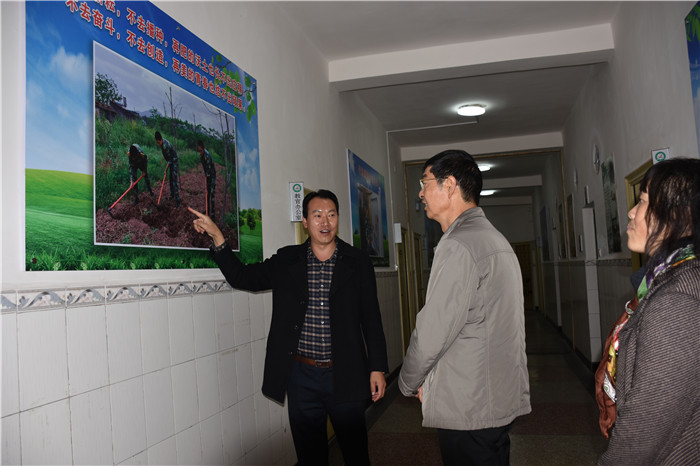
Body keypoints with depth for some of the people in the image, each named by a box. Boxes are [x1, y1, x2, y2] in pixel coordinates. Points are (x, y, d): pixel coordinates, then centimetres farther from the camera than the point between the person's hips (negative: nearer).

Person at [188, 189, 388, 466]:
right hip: (301, 377, 2)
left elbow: (371, 318, 0)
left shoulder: (358, 262, -1)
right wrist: (216, 236, -3)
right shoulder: (286, 261, 3)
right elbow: (241, 277, 7)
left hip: (344, 377, -1)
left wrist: (377, 368, -3)